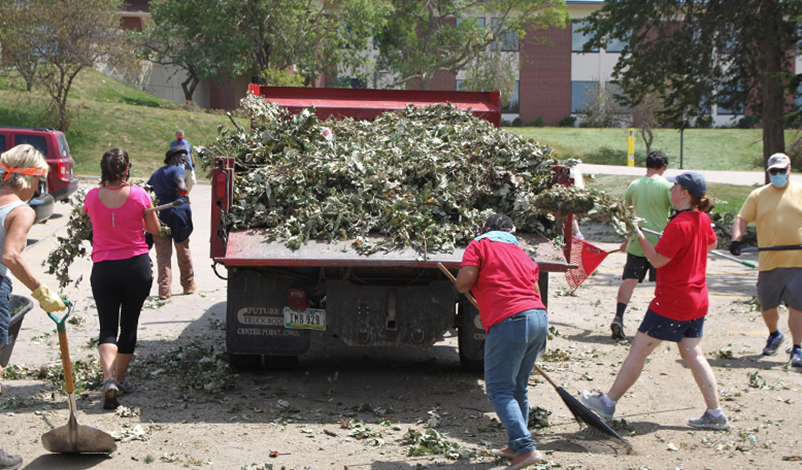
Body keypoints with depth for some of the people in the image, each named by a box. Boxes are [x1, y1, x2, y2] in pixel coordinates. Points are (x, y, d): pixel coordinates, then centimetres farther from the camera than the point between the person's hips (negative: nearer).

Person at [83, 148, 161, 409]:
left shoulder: (92, 196, -6)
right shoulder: (139, 195, -10)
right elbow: (155, 229, 1)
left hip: (103, 269, 0)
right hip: (137, 266, 0)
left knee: (108, 327, 2)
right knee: (129, 325, 15)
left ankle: (109, 378, -21)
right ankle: (120, 378, 27)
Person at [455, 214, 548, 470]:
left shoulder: (479, 245, 8)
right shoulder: (522, 253, 26)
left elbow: (463, 282, -6)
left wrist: (464, 286, 18)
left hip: (508, 321, -7)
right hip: (539, 316, 7)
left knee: (499, 389, -4)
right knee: (517, 388, 18)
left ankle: (526, 448, -16)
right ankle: (516, 446, 22)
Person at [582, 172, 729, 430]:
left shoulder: (679, 225, -22)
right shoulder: (702, 219, 4)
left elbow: (657, 260, -20)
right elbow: (711, 244, 24)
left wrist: (638, 235, -9)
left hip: (672, 301, -9)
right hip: (697, 301, 9)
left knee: (638, 350, -1)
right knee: (693, 355, 12)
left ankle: (608, 402, 7)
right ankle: (715, 414, 10)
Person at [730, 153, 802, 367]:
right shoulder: (758, 195, 7)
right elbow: (742, 219, 3)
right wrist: (736, 239, -13)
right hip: (769, 261, 2)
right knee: (767, 305, 10)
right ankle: (774, 336, 37)